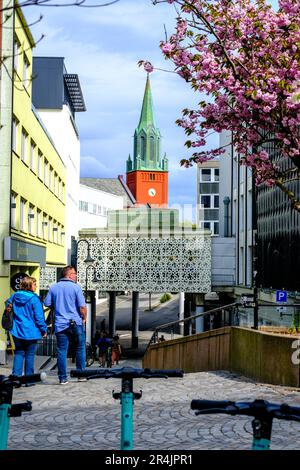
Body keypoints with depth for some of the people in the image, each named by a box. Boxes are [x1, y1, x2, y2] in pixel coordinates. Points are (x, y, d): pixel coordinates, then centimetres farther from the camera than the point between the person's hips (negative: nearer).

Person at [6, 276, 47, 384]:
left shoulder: (14, 296, 2)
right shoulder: (34, 299, -15)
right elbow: (39, 317, -14)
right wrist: (44, 330, -2)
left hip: (17, 331, 4)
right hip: (31, 332, -4)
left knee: (18, 353, 12)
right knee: (30, 355, 6)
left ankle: (15, 376, 4)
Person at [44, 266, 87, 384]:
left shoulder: (53, 287, 5)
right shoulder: (76, 287, -6)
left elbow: (47, 303, 9)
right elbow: (82, 306, -10)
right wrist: (84, 318, 6)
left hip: (60, 324, 3)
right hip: (75, 323, -3)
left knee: (61, 351, 4)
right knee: (80, 348, 13)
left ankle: (63, 378, 4)